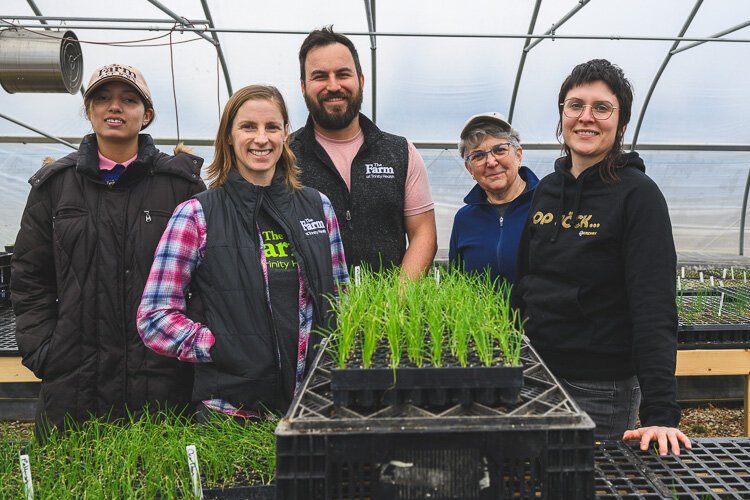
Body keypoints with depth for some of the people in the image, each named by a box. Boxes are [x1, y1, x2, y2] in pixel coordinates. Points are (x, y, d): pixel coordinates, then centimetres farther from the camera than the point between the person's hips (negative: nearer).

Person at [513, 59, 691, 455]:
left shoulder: (638, 195, -12)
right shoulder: (547, 189, 6)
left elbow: (654, 310, -19)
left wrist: (660, 413, -26)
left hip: (601, 389, -6)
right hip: (534, 375, 6)